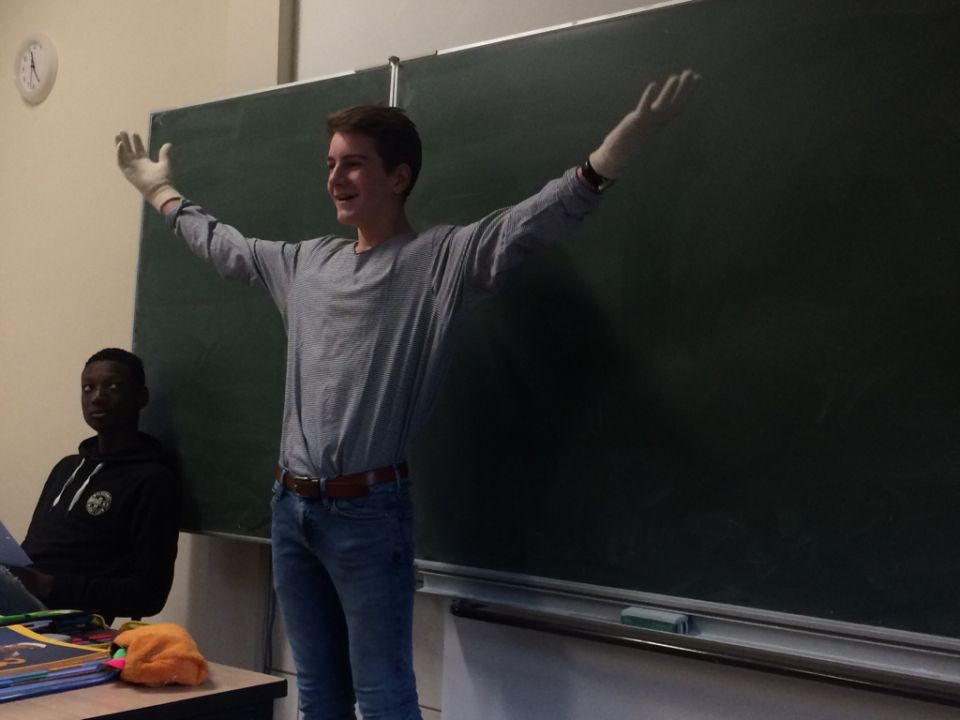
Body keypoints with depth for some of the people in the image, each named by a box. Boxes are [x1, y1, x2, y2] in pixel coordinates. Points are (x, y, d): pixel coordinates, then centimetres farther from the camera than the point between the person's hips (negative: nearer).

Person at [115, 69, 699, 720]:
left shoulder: (443, 260, -8)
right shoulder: (304, 262, 12)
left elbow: (533, 222, -22)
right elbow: (225, 246, 29)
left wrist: (624, 140, -36)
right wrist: (161, 191, 40)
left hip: (367, 511, -6)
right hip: (291, 506, 7)